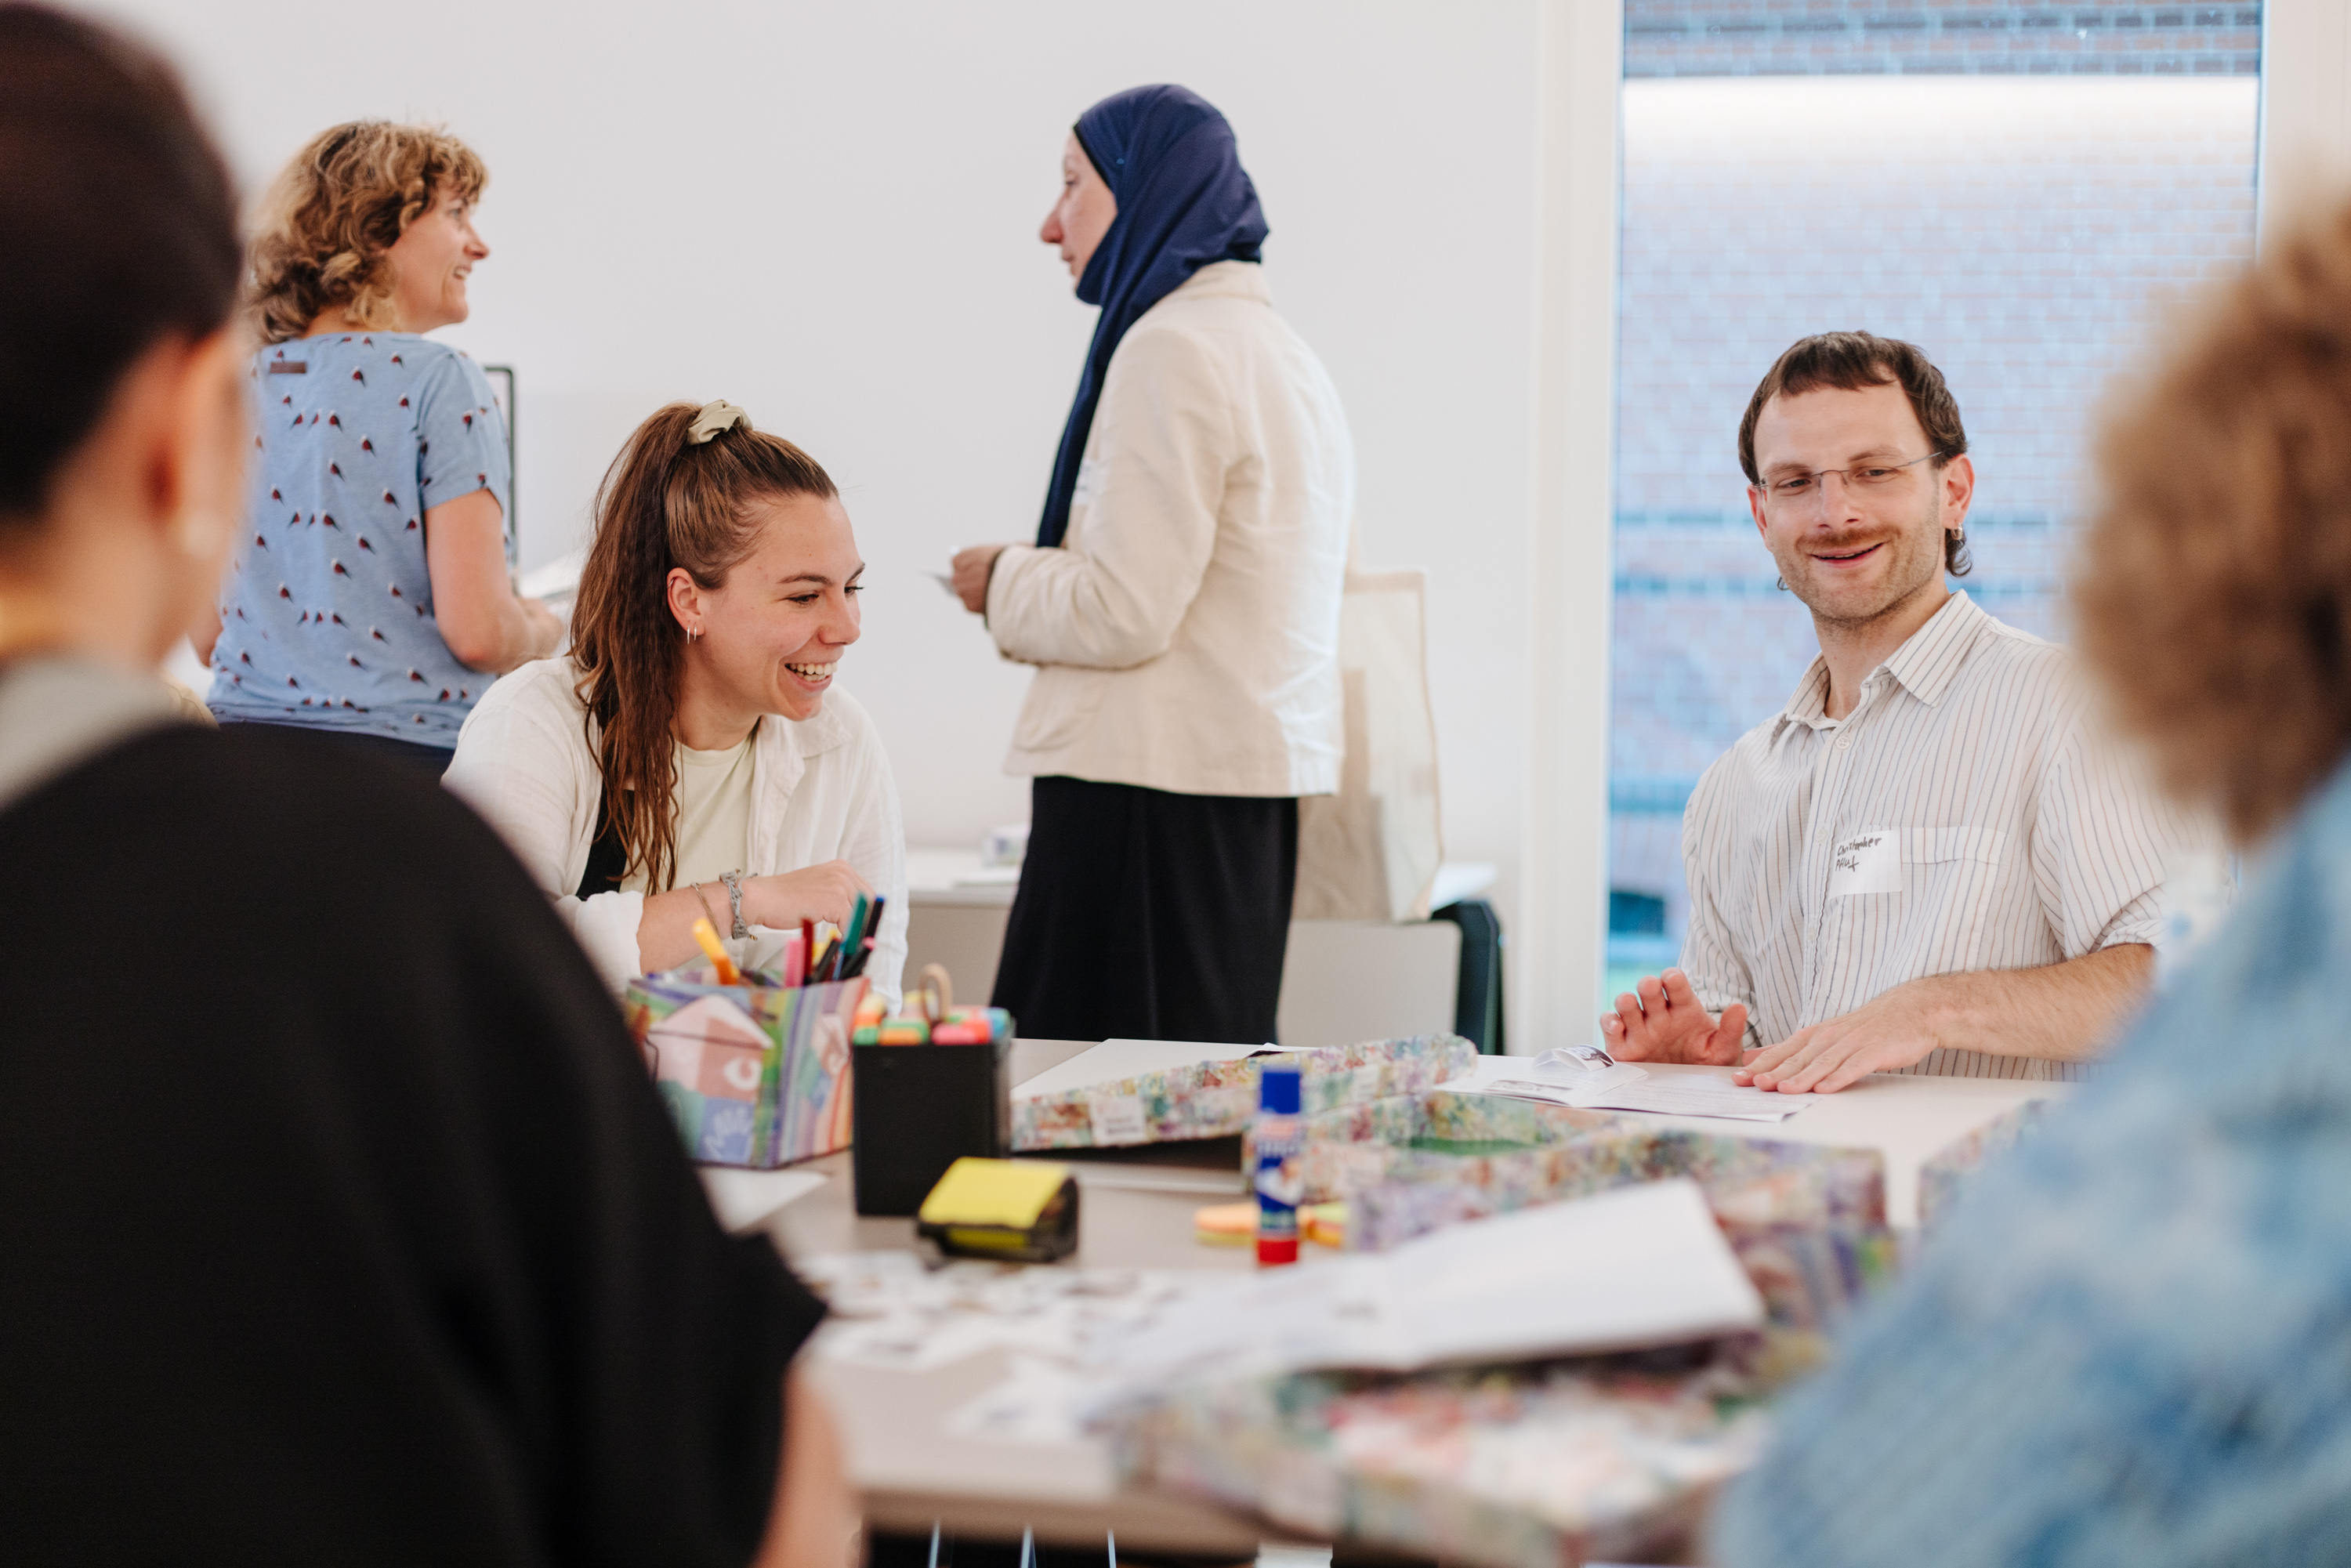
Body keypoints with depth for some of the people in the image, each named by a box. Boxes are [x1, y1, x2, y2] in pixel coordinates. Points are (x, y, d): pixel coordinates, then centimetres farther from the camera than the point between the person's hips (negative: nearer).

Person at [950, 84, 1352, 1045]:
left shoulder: (1172, 347, -12)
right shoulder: (1284, 353, 18)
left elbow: (1125, 614, -18)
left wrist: (1004, 582, 0)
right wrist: (1043, 581, 19)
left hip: (1154, 785, -10)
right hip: (1263, 777, 10)